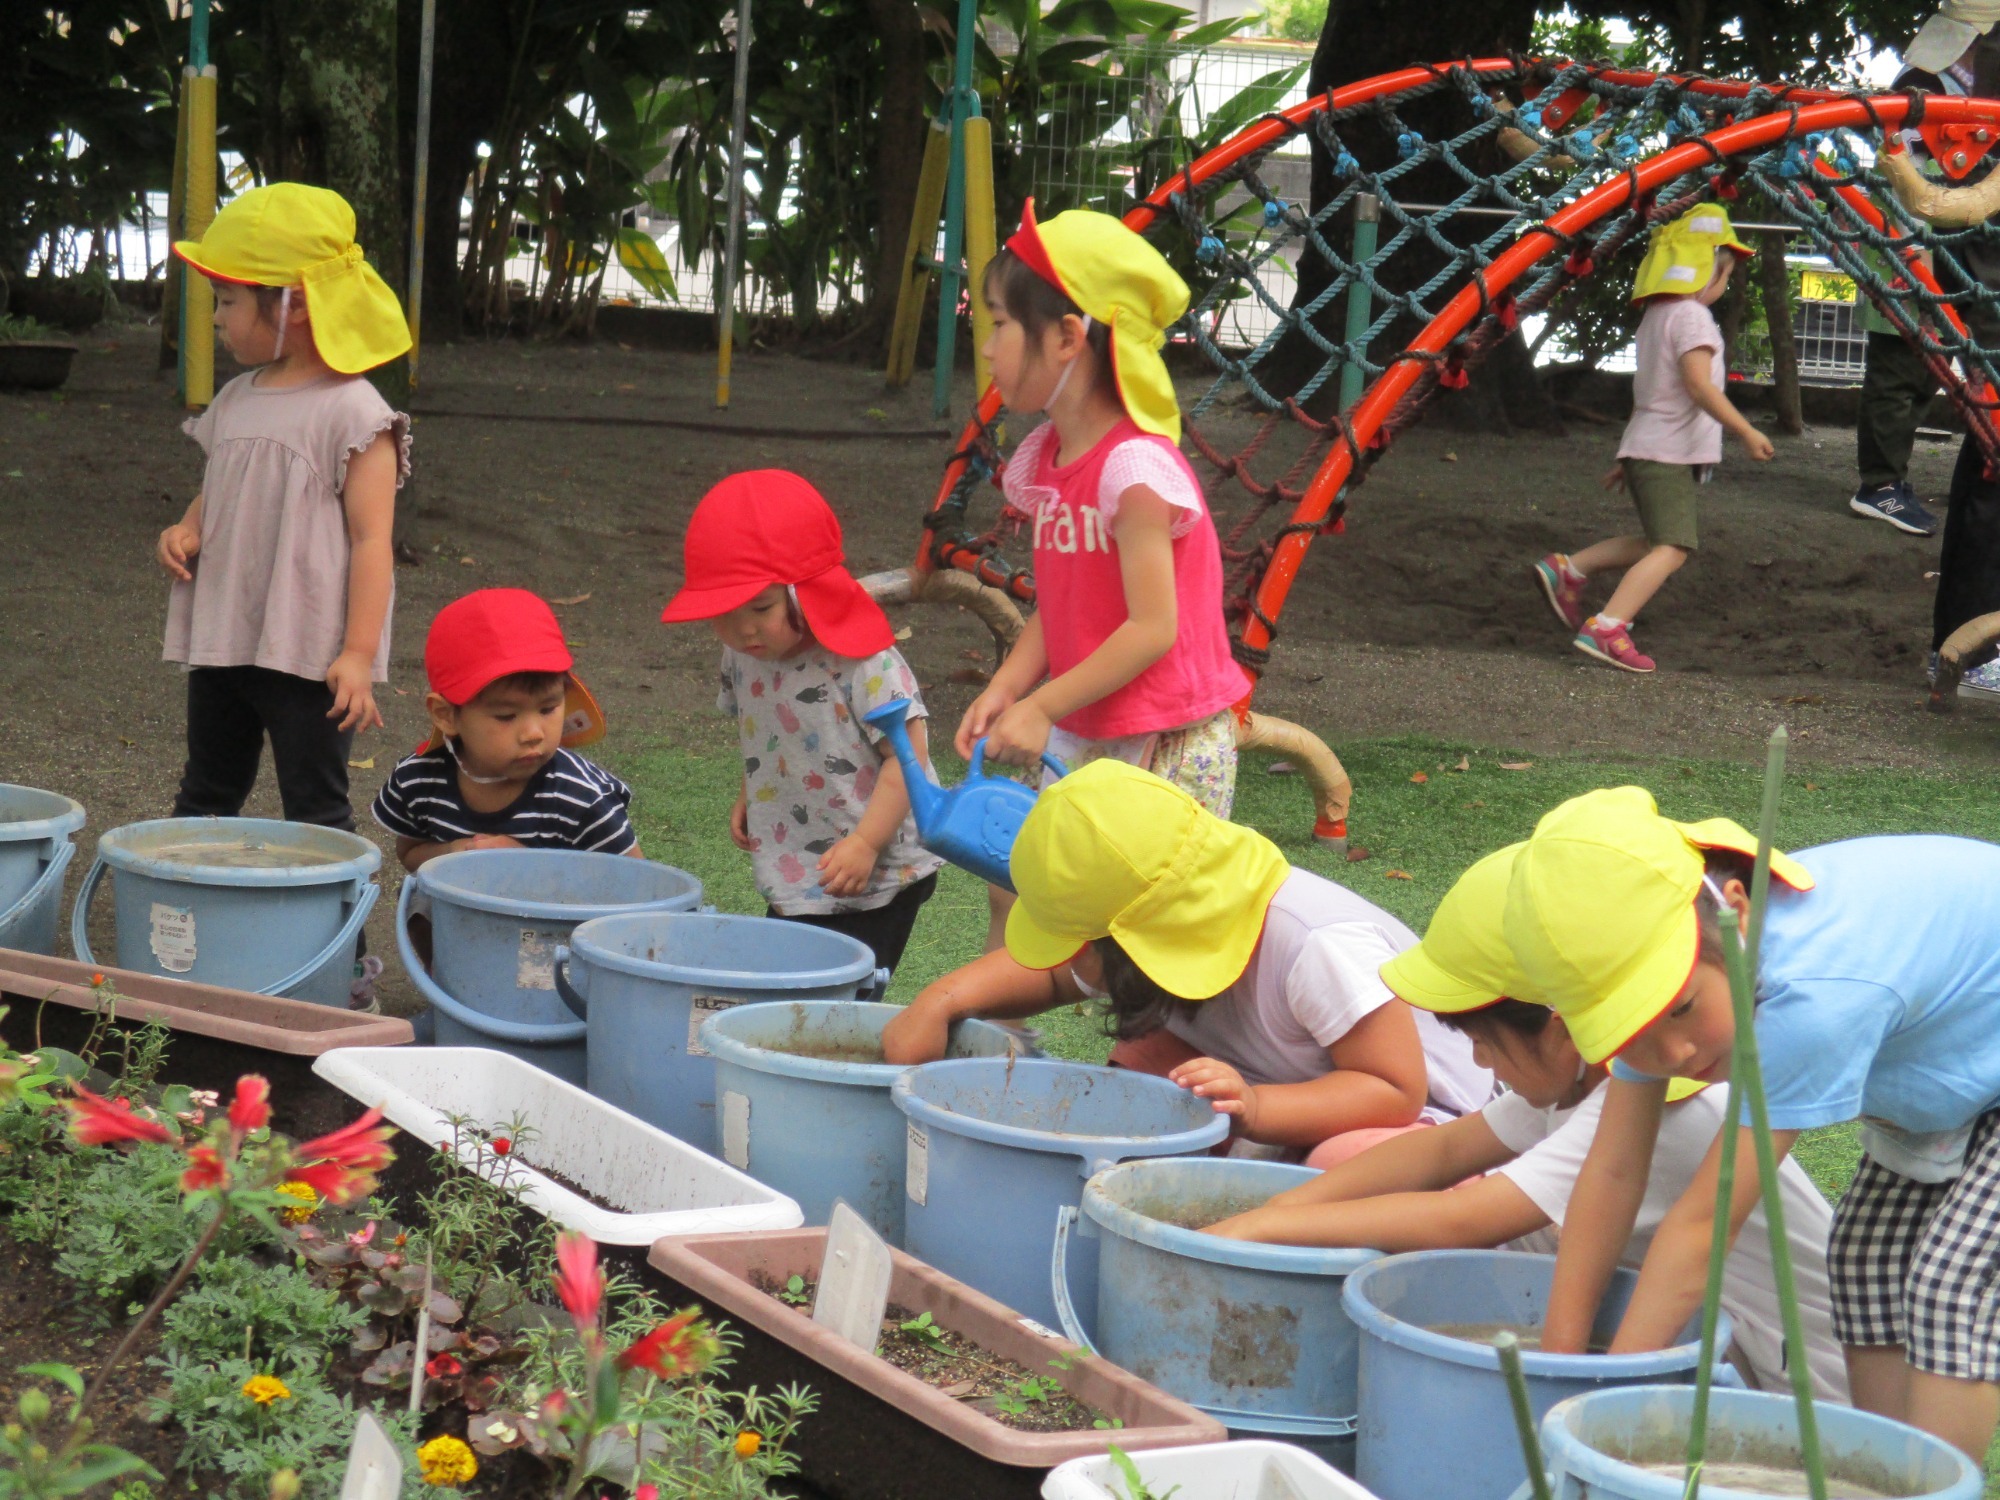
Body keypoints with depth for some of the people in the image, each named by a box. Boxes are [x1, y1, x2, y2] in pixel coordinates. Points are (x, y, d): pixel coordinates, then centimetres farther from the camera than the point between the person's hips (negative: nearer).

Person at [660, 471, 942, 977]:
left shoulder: (864, 664, -24)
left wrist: (865, 843, -25)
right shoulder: (742, 658, -1)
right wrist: (747, 800, 5)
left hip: (874, 880, -7)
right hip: (794, 883, 7)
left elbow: (907, 757, -21)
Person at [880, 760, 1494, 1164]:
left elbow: (1396, 1090, -31)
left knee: (1347, 1166, -42)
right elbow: (1048, 974, 8)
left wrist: (1253, 1107, -44)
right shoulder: (1176, 918, -9)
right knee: (1140, 1057, -16)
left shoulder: (1322, 948, -33)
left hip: (1429, 1122, -7)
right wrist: (940, 1002, -11)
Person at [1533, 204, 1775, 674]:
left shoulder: (1656, 314, 17)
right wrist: (1746, 432, -22)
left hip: (1645, 448, 10)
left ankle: (1568, 570, 19)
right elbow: (1699, 385, -24)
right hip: (1667, 454, -10)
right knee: (1672, 547, -16)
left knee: (1660, 542, 20)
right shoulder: (1691, 316, -13)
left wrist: (1627, 459, 27)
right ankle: (1606, 629, -27)